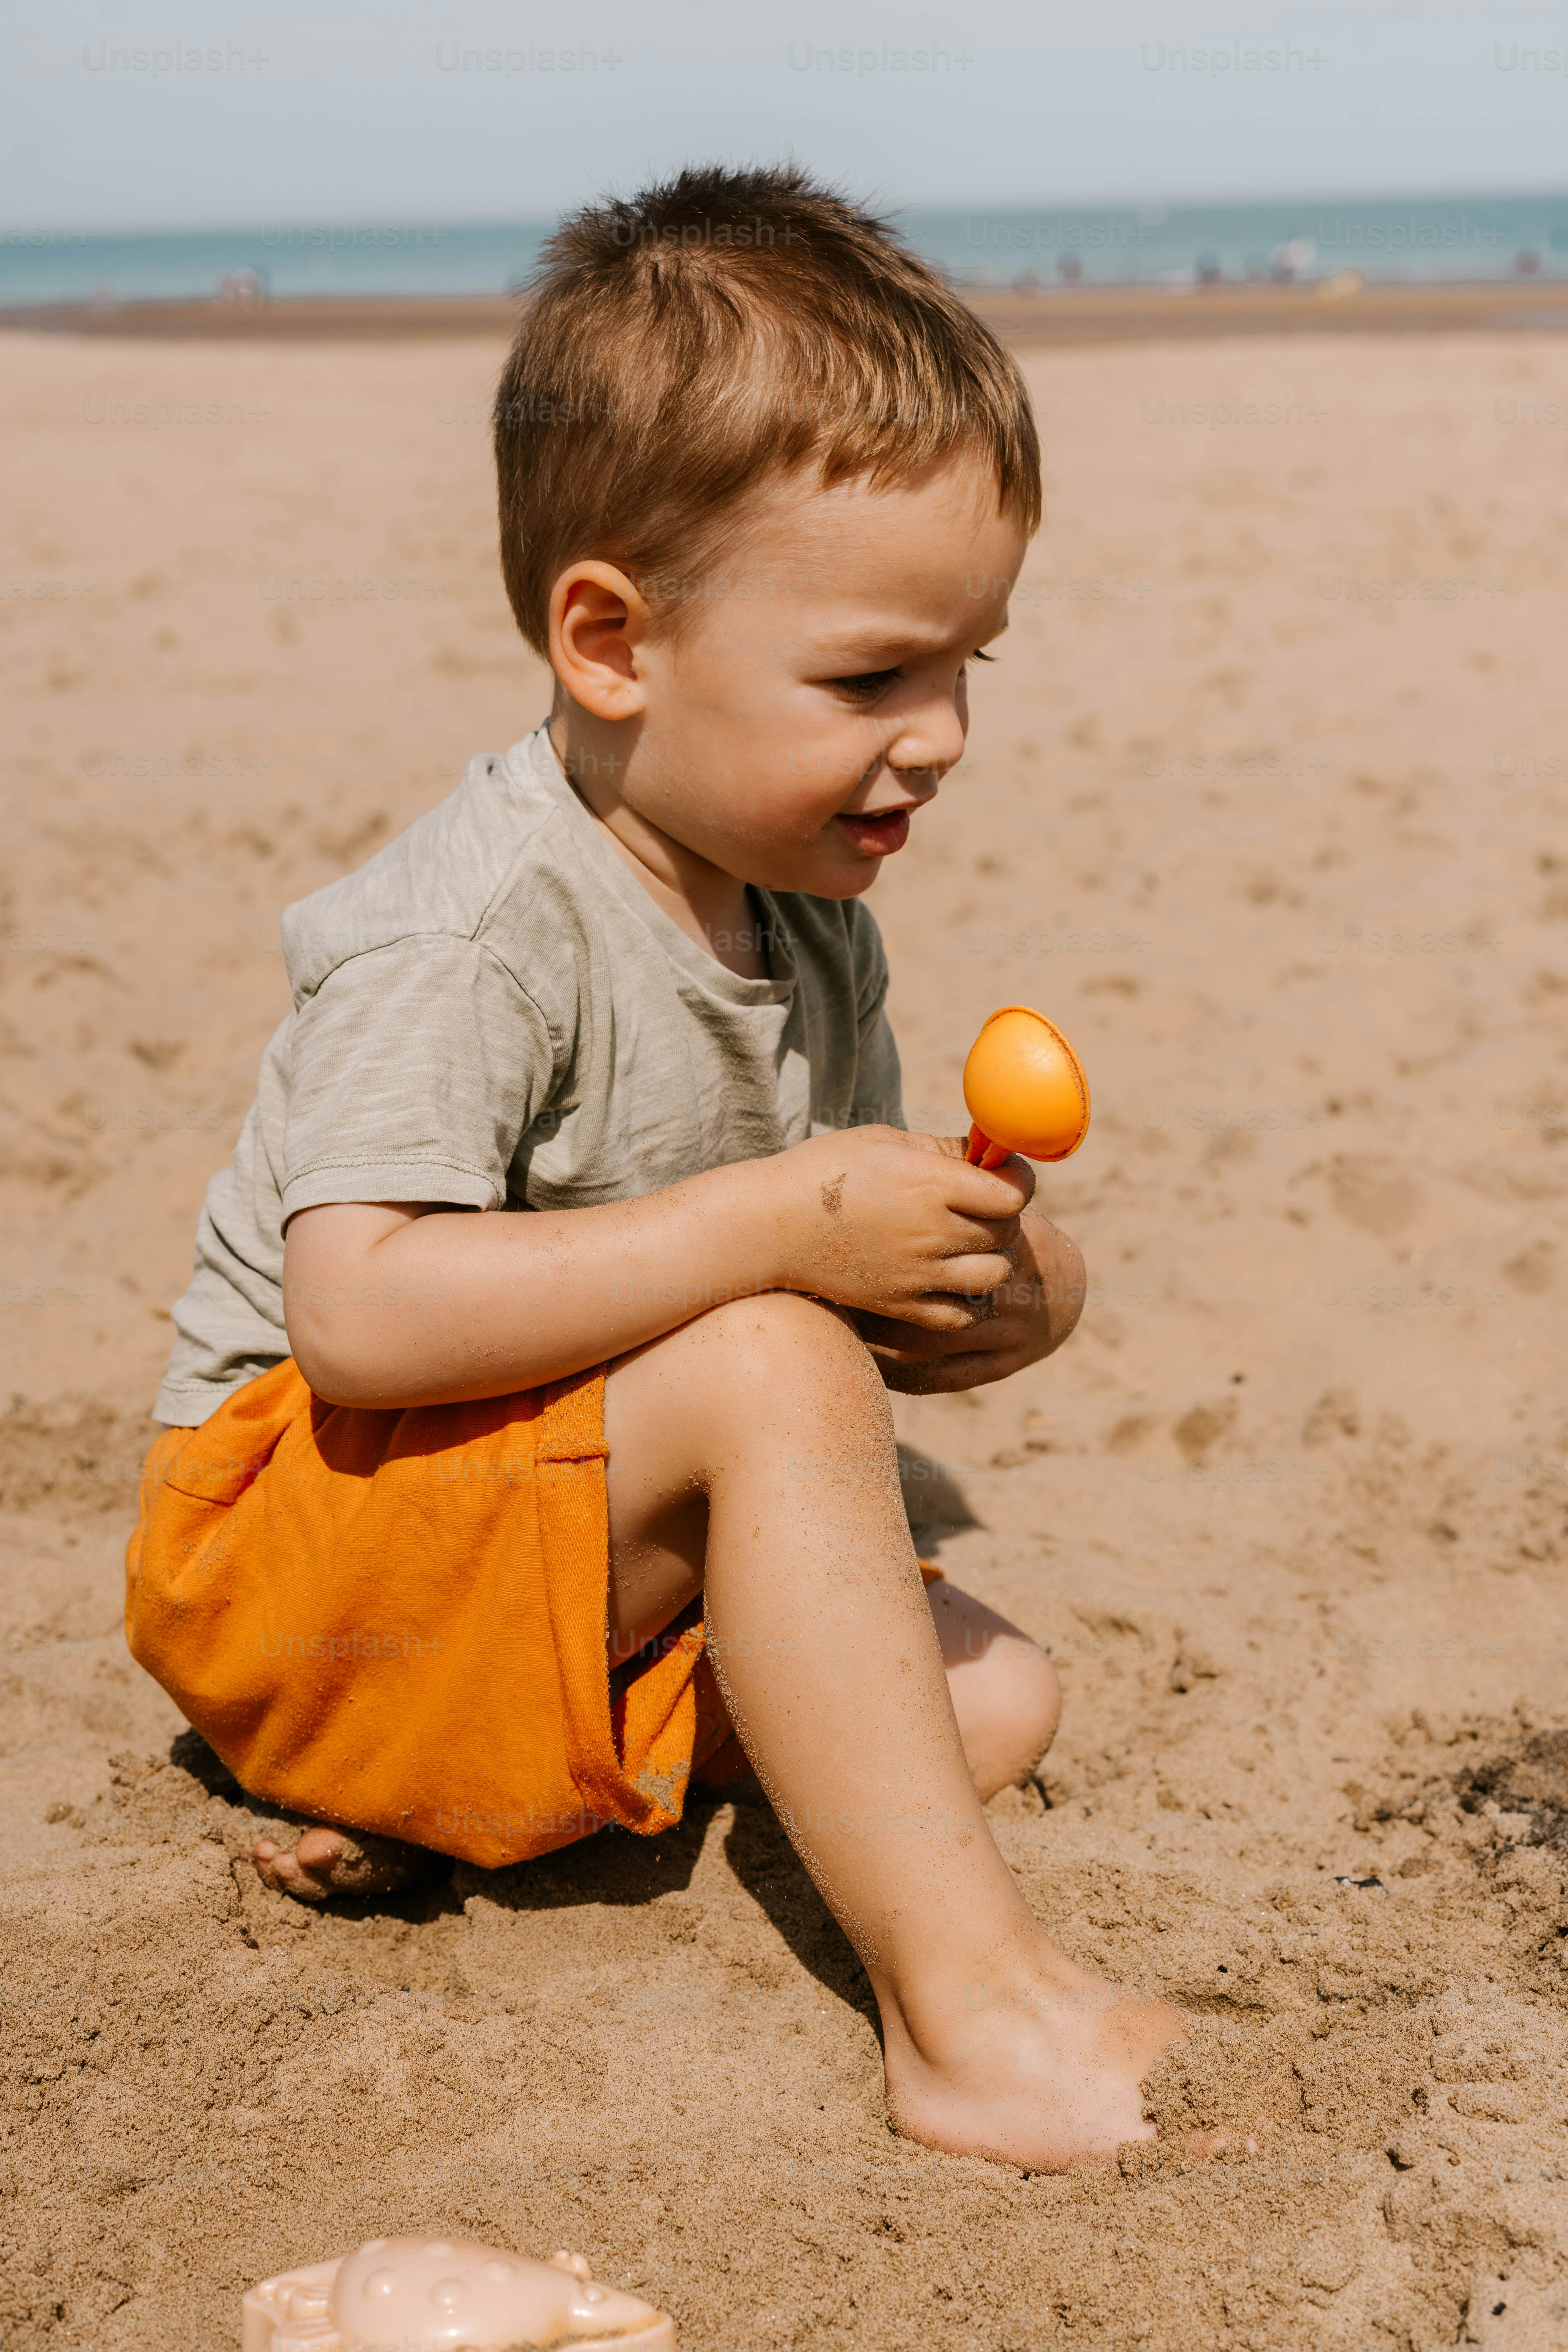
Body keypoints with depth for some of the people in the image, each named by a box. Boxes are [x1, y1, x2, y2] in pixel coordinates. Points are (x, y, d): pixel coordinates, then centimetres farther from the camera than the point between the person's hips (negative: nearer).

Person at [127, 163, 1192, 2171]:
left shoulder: (810, 924, 2)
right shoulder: (481, 923, -23)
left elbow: (859, 1304, 9)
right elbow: (359, 1313, -35)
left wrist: (987, 1294, -16)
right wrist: (780, 1225, -34)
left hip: (572, 1549, 9)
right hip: (286, 1522, -8)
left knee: (991, 1703, -3)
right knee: (770, 1373, -31)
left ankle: (422, 1805, -5)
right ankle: (970, 2008, -29)